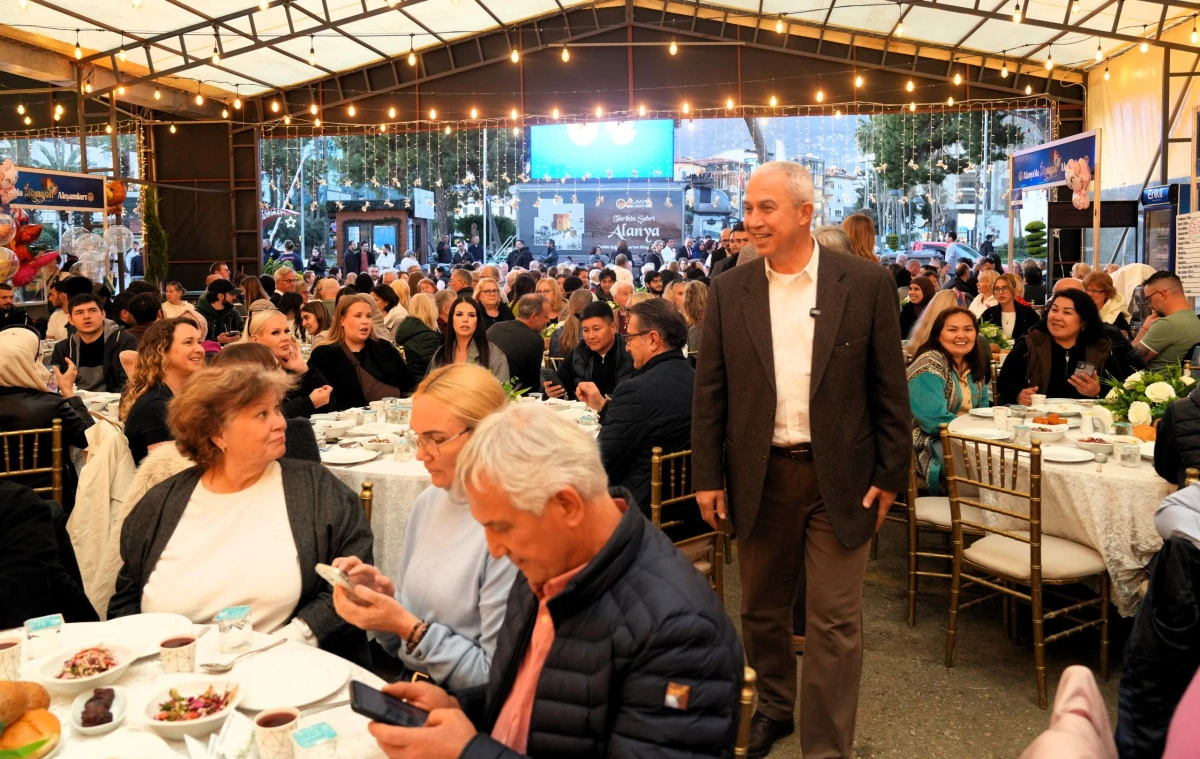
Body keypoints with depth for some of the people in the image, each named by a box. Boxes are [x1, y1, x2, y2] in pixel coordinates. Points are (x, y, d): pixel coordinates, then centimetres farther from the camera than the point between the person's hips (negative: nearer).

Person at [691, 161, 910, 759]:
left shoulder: (866, 284, -4)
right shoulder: (728, 290, 1)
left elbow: (889, 388, -1)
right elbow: (709, 391, 3)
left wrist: (890, 474, -2)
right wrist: (707, 475, -1)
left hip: (840, 477, -2)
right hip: (760, 477, 3)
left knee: (835, 622, 4)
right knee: (762, 609, 17)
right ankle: (773, 706, 40)